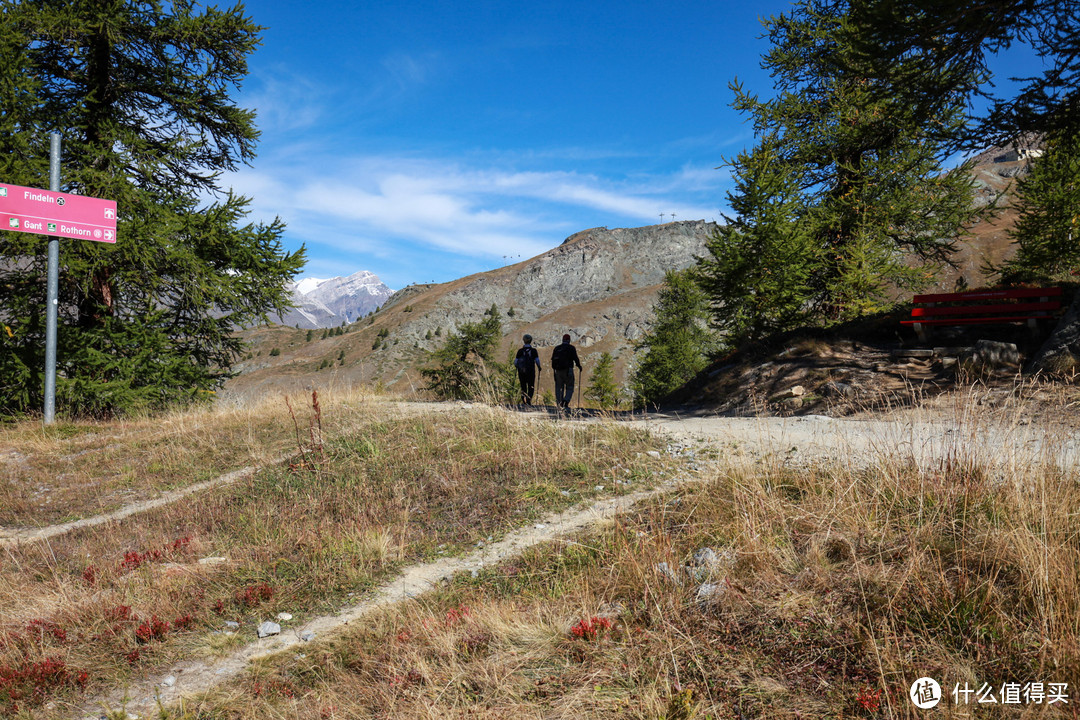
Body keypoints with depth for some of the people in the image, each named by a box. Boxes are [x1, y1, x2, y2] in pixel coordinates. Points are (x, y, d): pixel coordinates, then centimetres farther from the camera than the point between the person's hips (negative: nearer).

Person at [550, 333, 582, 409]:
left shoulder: (556, 348, 10)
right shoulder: (571, 348, -2)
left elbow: (553, 359, 12)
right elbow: (575, 358, -4)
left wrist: (554, 368, 24)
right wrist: (579, 366, 12)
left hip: (558, 371, 4)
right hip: (568, 371, -4)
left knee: (559, 387, 12)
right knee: (569, 387, 4)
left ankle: (559, 404, 8)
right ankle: (566, 400, -19)